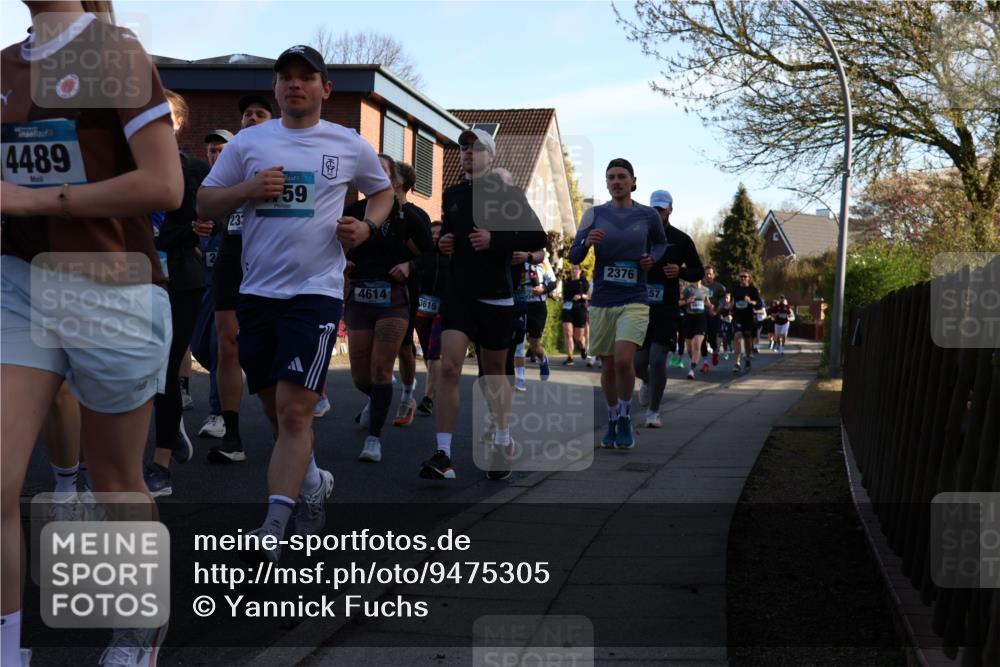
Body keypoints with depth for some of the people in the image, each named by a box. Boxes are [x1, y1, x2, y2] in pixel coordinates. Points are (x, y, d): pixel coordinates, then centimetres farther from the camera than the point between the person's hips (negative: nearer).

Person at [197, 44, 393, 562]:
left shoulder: (349, 145, 5)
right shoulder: (248, 142, 8)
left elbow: (383, 190, 22)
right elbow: (204, 204, 9)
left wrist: (367, 226, 1)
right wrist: (248, 188, -10)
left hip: (315, 292, -3)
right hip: (257, 291, 4)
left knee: (294, 409, -14)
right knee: (276, 408, 12)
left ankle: (273, 528, -14)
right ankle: (313, 483, 36)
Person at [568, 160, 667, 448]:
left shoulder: (648, 216, 1)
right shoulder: (595, 214, 2)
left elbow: (660, 243, 21)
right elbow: (574, 257, 1)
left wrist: (652, 258, -1)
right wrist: (586, 242, -20)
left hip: (635, 301, -2)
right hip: (602, 302, 2)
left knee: (623, 360, -20)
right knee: (608, 367, 7)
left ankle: (625, 417, 1)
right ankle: (612, 420, 27)